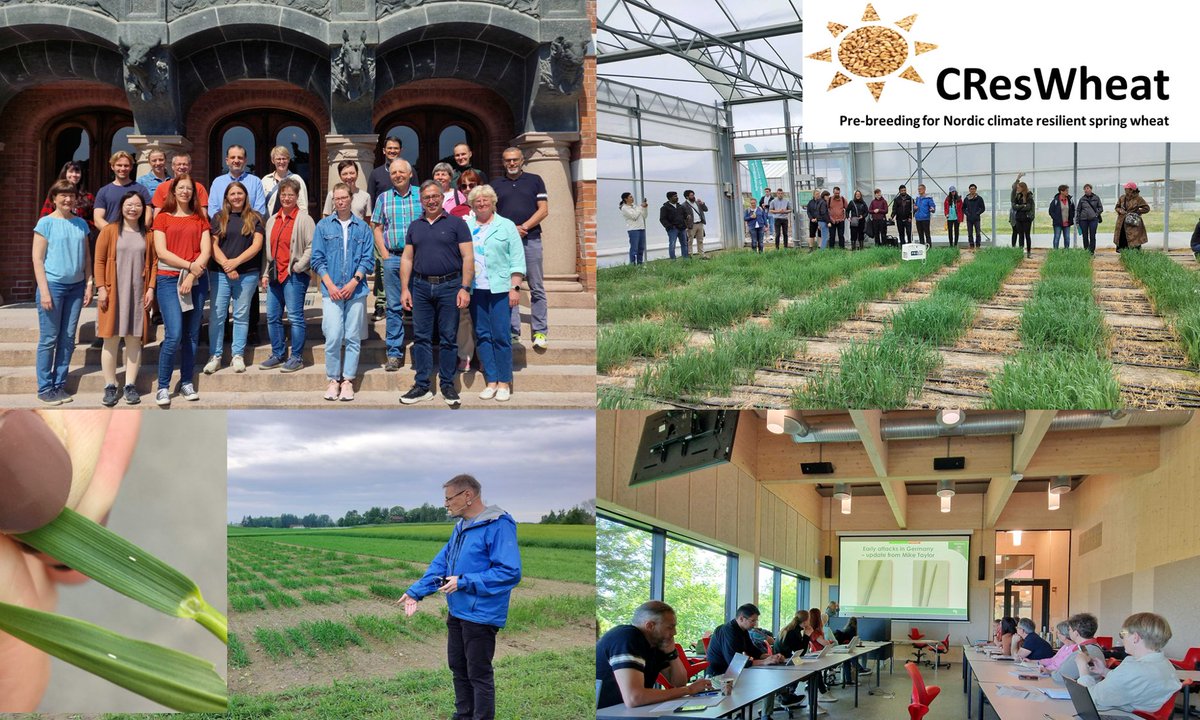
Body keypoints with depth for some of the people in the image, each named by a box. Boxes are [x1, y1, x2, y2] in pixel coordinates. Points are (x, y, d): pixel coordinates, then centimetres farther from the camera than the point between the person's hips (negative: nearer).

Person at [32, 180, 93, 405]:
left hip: (76, 287, 5)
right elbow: (37, 259, -7)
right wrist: (44, 291, -13)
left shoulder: (81, 224, 9)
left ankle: (60, 385, 15)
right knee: (49, 339, -1)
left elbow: (87, 257, 14)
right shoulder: (46, 222, -5)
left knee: (68, 339, 7)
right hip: (53, 285, -5)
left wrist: (89, 285, 7)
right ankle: (45, 388, 5)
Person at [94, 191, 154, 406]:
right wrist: (101, 288, -8)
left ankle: (131, 386, 9)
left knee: (134, 340, 4)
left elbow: (154, 262, 9)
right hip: (113, 293, -2)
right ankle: (110, 387, 5)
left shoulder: (147, 235, 9)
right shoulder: (109, 231, 2)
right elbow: (99, 261, 0)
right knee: (111, 339, -1)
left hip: (138, 294, 2)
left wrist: (151, 288, 0)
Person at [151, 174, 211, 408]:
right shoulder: (163, 218, 6)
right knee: (174, 334, -13)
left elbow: (206, 251, 3)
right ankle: (162, 387, -5)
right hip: (169, 278, -3)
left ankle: (186, 383, 15)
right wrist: (189, 265, -11)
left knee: (191, 334, 5)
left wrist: (192, 276, -10)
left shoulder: (200, 220, 12)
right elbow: (161, 251, -3)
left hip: (196, 280, 3)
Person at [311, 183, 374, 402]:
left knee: (353, 338, 2)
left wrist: (354, 282, -8)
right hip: (331, 291, -1)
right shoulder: (323, 226, 8)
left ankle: (348, 380, 8)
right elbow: (317, 259, 5)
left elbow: (367, 259, 4)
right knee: (333, 337, -8)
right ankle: (332, 379, 3)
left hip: (356, 291, 1)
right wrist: (330, 284, -6)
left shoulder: (362, 227, 7)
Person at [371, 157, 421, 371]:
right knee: (394, 307, 2)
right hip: (393, 258, 1)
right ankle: (394, 354, 5)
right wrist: (385, 255, 0)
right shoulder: (383, 198, 10)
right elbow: (377, 228, 10)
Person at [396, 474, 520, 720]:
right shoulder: (461, 526, 10)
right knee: (458, 668, 20)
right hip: (457, 612, 9)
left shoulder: (499, 526, -20)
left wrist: (464, 582, -24)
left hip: (481, 615, -9)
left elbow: (510, 572, -26)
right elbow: (441, 563, 16)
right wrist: (416, 591, 6)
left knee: (479, 675, 0)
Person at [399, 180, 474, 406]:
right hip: (421, 287, 3)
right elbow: (407, 259, 14)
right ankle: (422, 385, 10)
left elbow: (468, 257, -3)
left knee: (448, 338, 2)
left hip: (449, 286, -3)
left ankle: (447, 385, 10)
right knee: (421, 337, 4)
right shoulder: (415, 227, 14)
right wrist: (404, 289, 5)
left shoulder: (456, 223, 2)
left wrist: (465, 288, -11)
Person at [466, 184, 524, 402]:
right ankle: (491, 382, 11)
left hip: (499, 289, -3)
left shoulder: (506, 226, 4)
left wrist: (515, 288, -7)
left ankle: (504, 383, 3)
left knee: (501, 336, -5)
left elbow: (517, 260, 1)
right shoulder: (466, 227, 12)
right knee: (482, 336, 5)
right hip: (475, 290, 3)